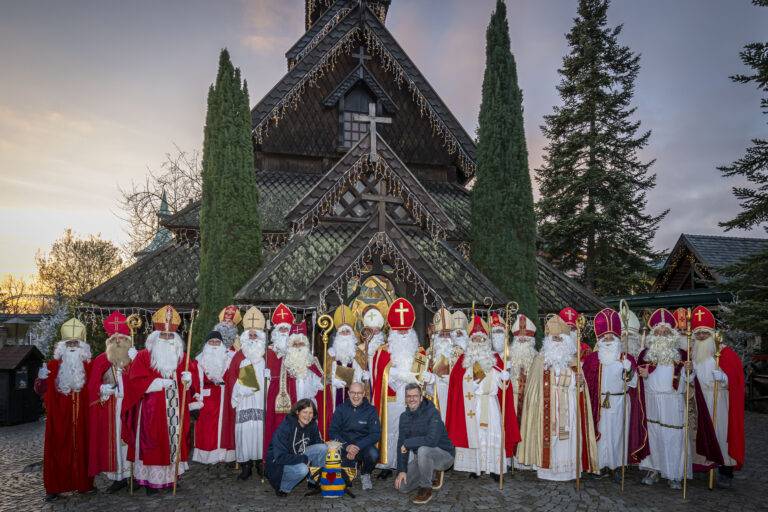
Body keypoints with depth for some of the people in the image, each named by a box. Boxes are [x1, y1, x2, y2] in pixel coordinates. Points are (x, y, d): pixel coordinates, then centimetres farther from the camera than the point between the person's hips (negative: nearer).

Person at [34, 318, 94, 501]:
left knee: (82, 447, 6)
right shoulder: (53, 365, 2)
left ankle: (84, 483, 16)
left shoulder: (89, 366, 4)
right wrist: (42, 378, -15)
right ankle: (55, 487, 9)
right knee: (58, 449, 1)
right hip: (59, 417, 0)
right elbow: (41, 391, 4)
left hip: (82, 418, 1)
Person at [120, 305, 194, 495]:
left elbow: (191, 371, 12)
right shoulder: (144, 356, -3)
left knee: (175, 439, 7)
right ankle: (150, 480, 8)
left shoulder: (181, 357, 9)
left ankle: (171, 476, 18)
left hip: (175, 409, 4)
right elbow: (136, 381, -10)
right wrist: (160, 383, -16)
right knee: (153, 444, -1)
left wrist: (188, 377, -11)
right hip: (152, 409, -4)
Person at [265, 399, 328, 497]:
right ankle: (282, 488, -6)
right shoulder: (285, 427, -27)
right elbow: (280, 457, -30)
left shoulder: (312, 425, -8)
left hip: (298, 456, 6)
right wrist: (304, 459, -29)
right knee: (302, 469, -35)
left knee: (322, 448, -15)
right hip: (278, 463, -6)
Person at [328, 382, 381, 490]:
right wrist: (347, 446, -20)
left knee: (373, 455, -33)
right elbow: (333, 432, -4)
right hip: (344, 446, 1)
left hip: (363, 445, -1)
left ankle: (365, 474, 4)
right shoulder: (341, 409, 1)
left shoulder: (370, 410, -3)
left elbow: (375, 434, -10)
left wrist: (357, 446, -23)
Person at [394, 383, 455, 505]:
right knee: (402, 487, 0)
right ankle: (432, 475, 21)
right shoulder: (404, 417, 0)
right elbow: (401, 444, -1)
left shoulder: (432, 413, -22)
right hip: (422, 458, 7)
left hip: (443, 455, -7)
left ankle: (426, 489, -15)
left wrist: (408, 443, -25)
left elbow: (432, 440, -35)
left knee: (423, 450, -37)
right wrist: (402, 470, -10)